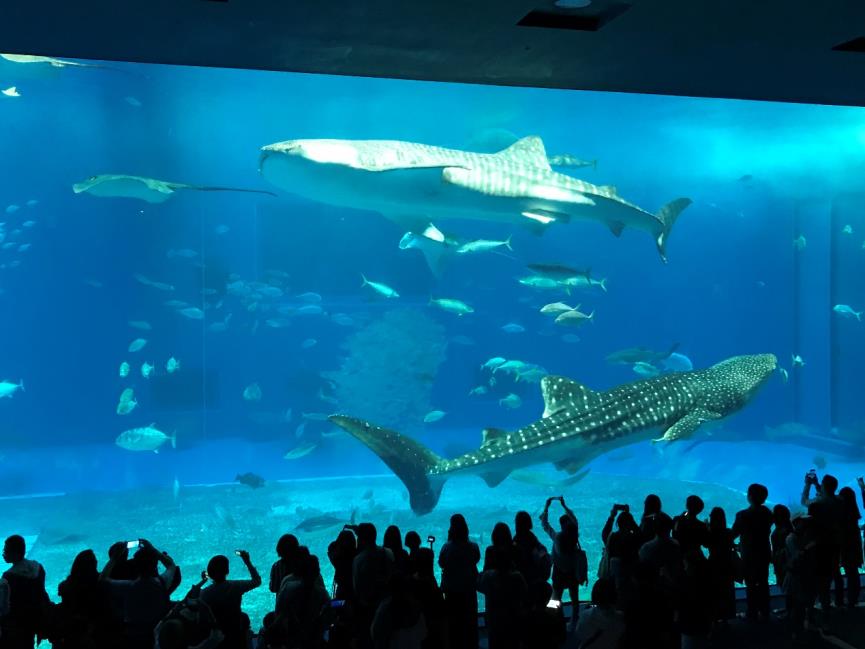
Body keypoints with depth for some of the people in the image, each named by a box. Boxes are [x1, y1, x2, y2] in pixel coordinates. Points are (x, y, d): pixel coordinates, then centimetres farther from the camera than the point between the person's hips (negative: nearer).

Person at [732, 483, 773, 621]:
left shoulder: (743, 515, -21)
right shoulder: (768, 513, -2)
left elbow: (733, 534, -16)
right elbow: (767, 531, 9)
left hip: (749, 555, -5)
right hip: (764, 554, 5)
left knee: (751, 585, 5)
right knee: (763, 584, 16)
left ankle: (752, 614, 11)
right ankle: (764, 613, 22)